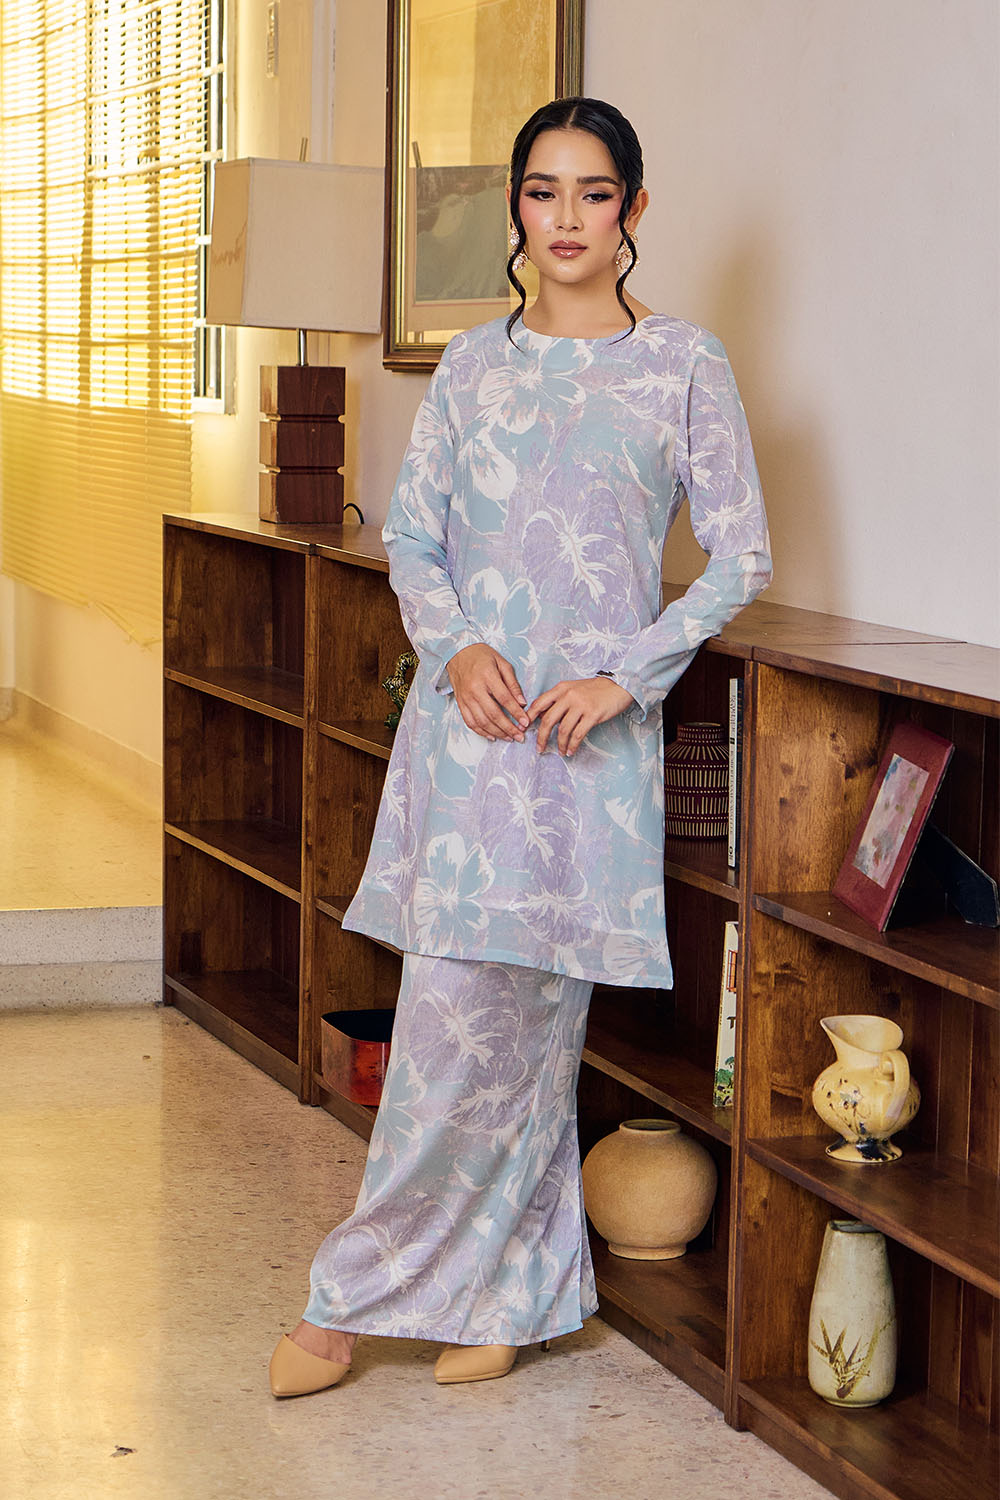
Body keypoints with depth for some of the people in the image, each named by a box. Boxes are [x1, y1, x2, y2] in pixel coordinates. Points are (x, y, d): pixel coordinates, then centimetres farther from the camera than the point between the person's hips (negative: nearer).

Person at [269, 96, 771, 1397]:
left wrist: (623, 678, -9)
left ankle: (365, 1289, 10)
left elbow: (741, 557, 1)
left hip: (591, 729, -3)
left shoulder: (684, 364, 2)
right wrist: (457, 646, -8)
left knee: (520, 1013, -2)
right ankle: (517, 1288, 15)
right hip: (468, 711, 3)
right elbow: (411, 533, 12)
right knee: (464, 1008, 1)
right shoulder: (474, 364, 10)